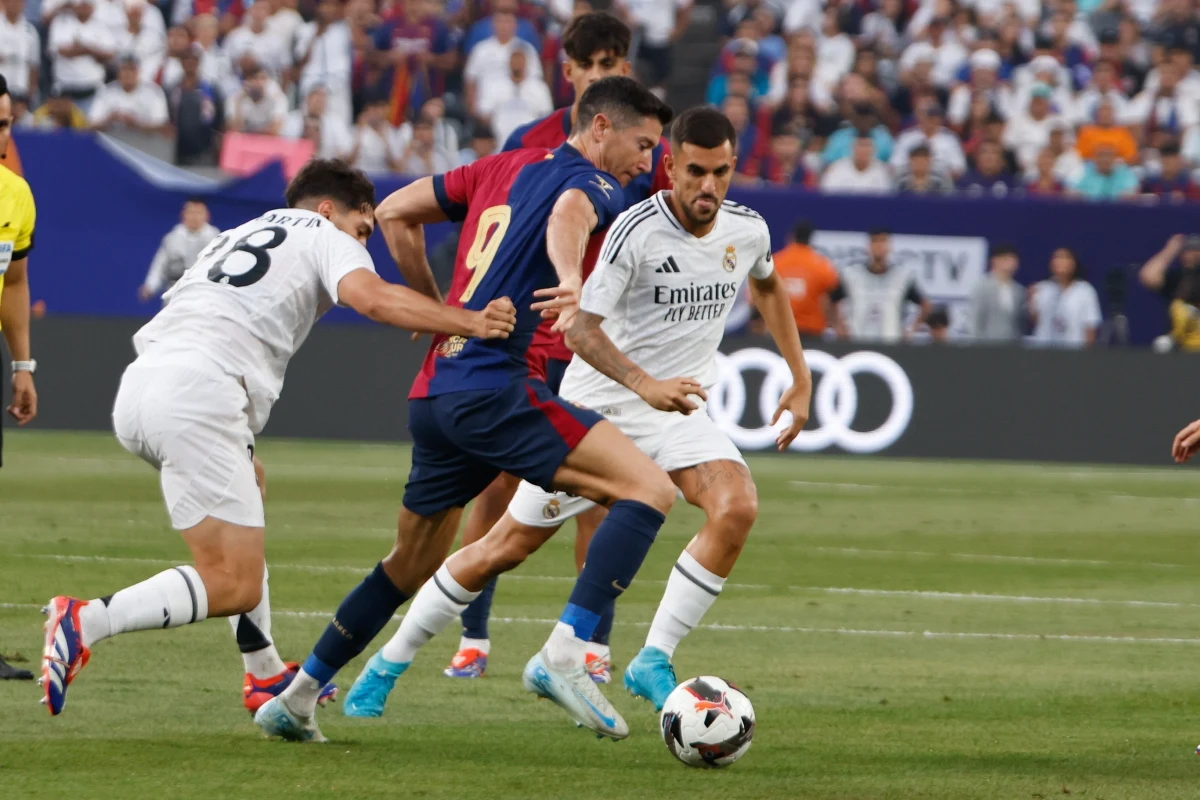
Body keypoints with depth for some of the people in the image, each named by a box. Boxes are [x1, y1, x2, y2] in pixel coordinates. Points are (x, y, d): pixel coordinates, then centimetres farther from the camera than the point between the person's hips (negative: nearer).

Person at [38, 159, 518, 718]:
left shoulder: (234, 237, 34)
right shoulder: (326, 237, 13)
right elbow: (372, 298, -9)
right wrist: (468, 323, -9)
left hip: (139, 383, 9)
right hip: (198, 394, -9)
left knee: (250, 483, 33)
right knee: (235, 585, -9)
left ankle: (265, 676, 32)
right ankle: (86, 623, -26)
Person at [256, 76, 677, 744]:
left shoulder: (506, 167, 22)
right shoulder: (595, 185, -1)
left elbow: (395, 214, 25)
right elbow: (568, 215, -27)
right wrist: (573, 281, -46)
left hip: (433, 393, 9)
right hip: (493, 386, -9)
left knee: (413, 564, 24)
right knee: (649, 488, -15)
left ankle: (295, 700, 30)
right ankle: (568, 652, -27)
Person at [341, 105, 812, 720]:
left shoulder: (748, 231, -3)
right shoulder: (637, 230, -22)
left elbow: (767, 285, 23)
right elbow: (581, 329, -27)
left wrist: (800, 378, 20)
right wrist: (646, 385, -42)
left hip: (677, 415, 4)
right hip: (597, 408, -4)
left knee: (736, 507, -25)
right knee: (505, 548, 2)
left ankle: (653, 664, -16)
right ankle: (389, 662, 21)